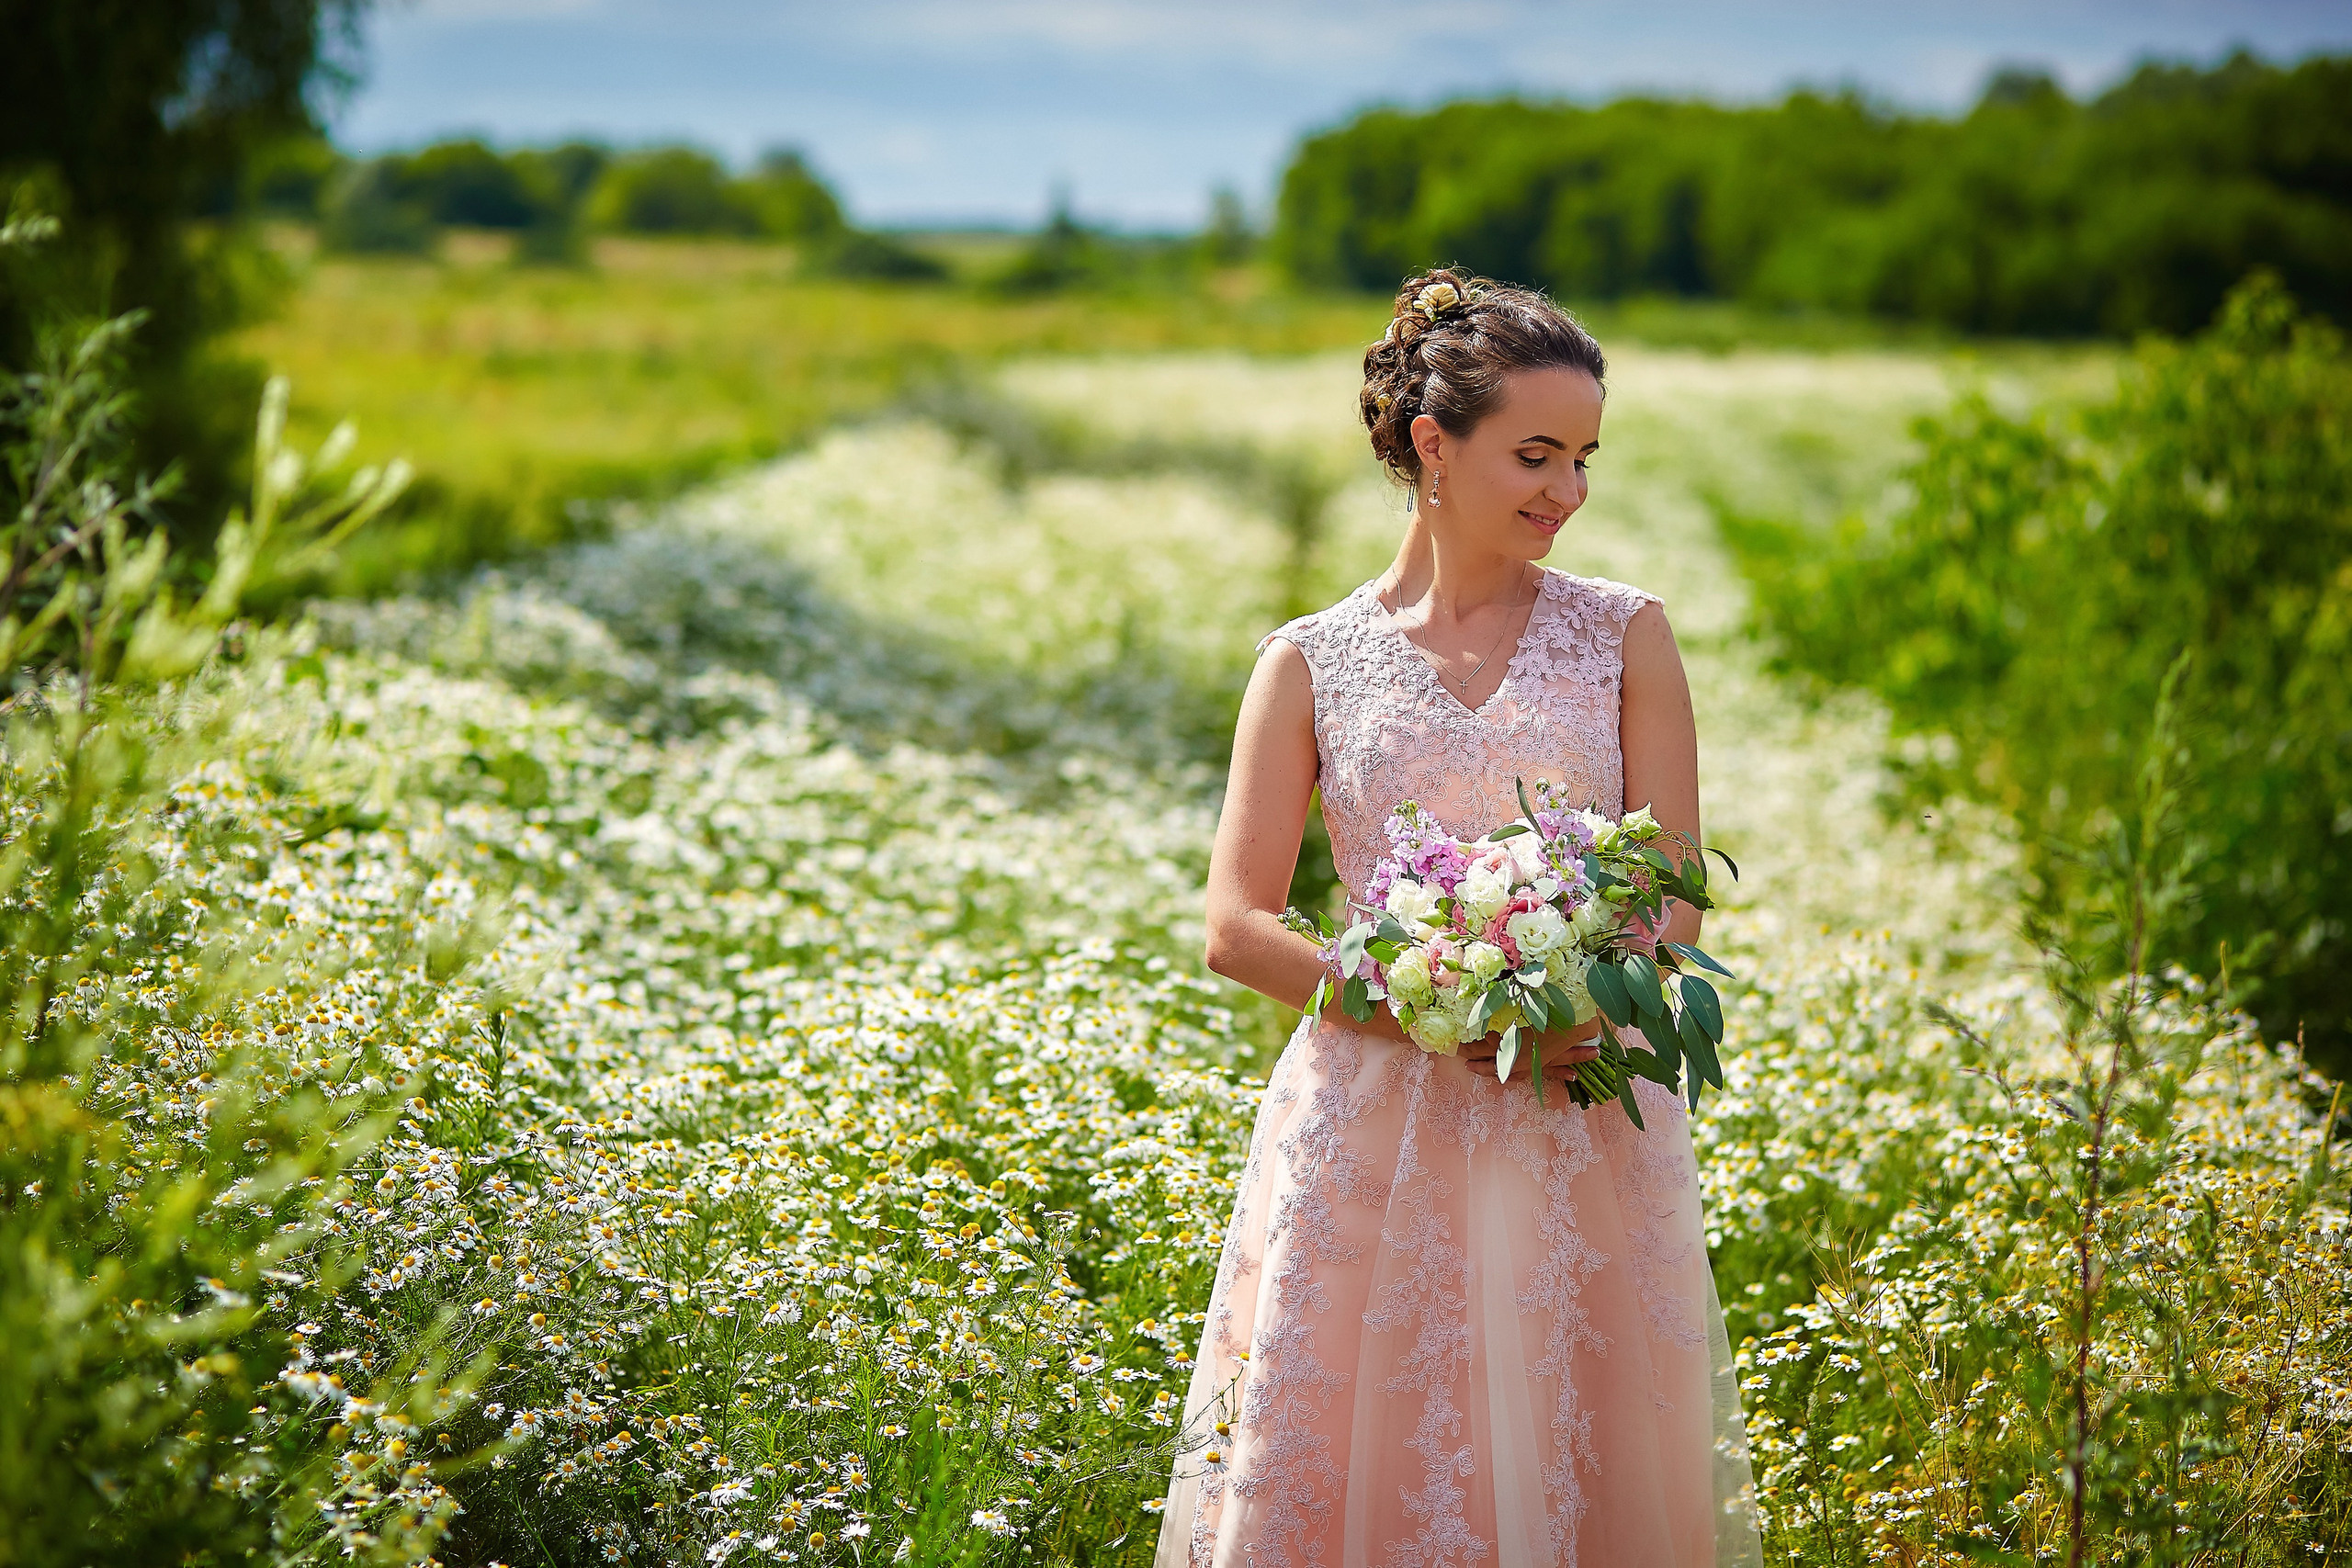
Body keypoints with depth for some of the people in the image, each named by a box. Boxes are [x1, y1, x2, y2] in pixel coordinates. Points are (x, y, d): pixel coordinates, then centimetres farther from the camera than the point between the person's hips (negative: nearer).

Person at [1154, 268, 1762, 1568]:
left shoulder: (1624, 636, 6)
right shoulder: (1309, 664, 4)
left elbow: (1672, 903, 3)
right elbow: (1236, 928, -1)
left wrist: (1576, 1012, -17)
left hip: (1586, 1138, 1)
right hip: (1369, 1133, 0)